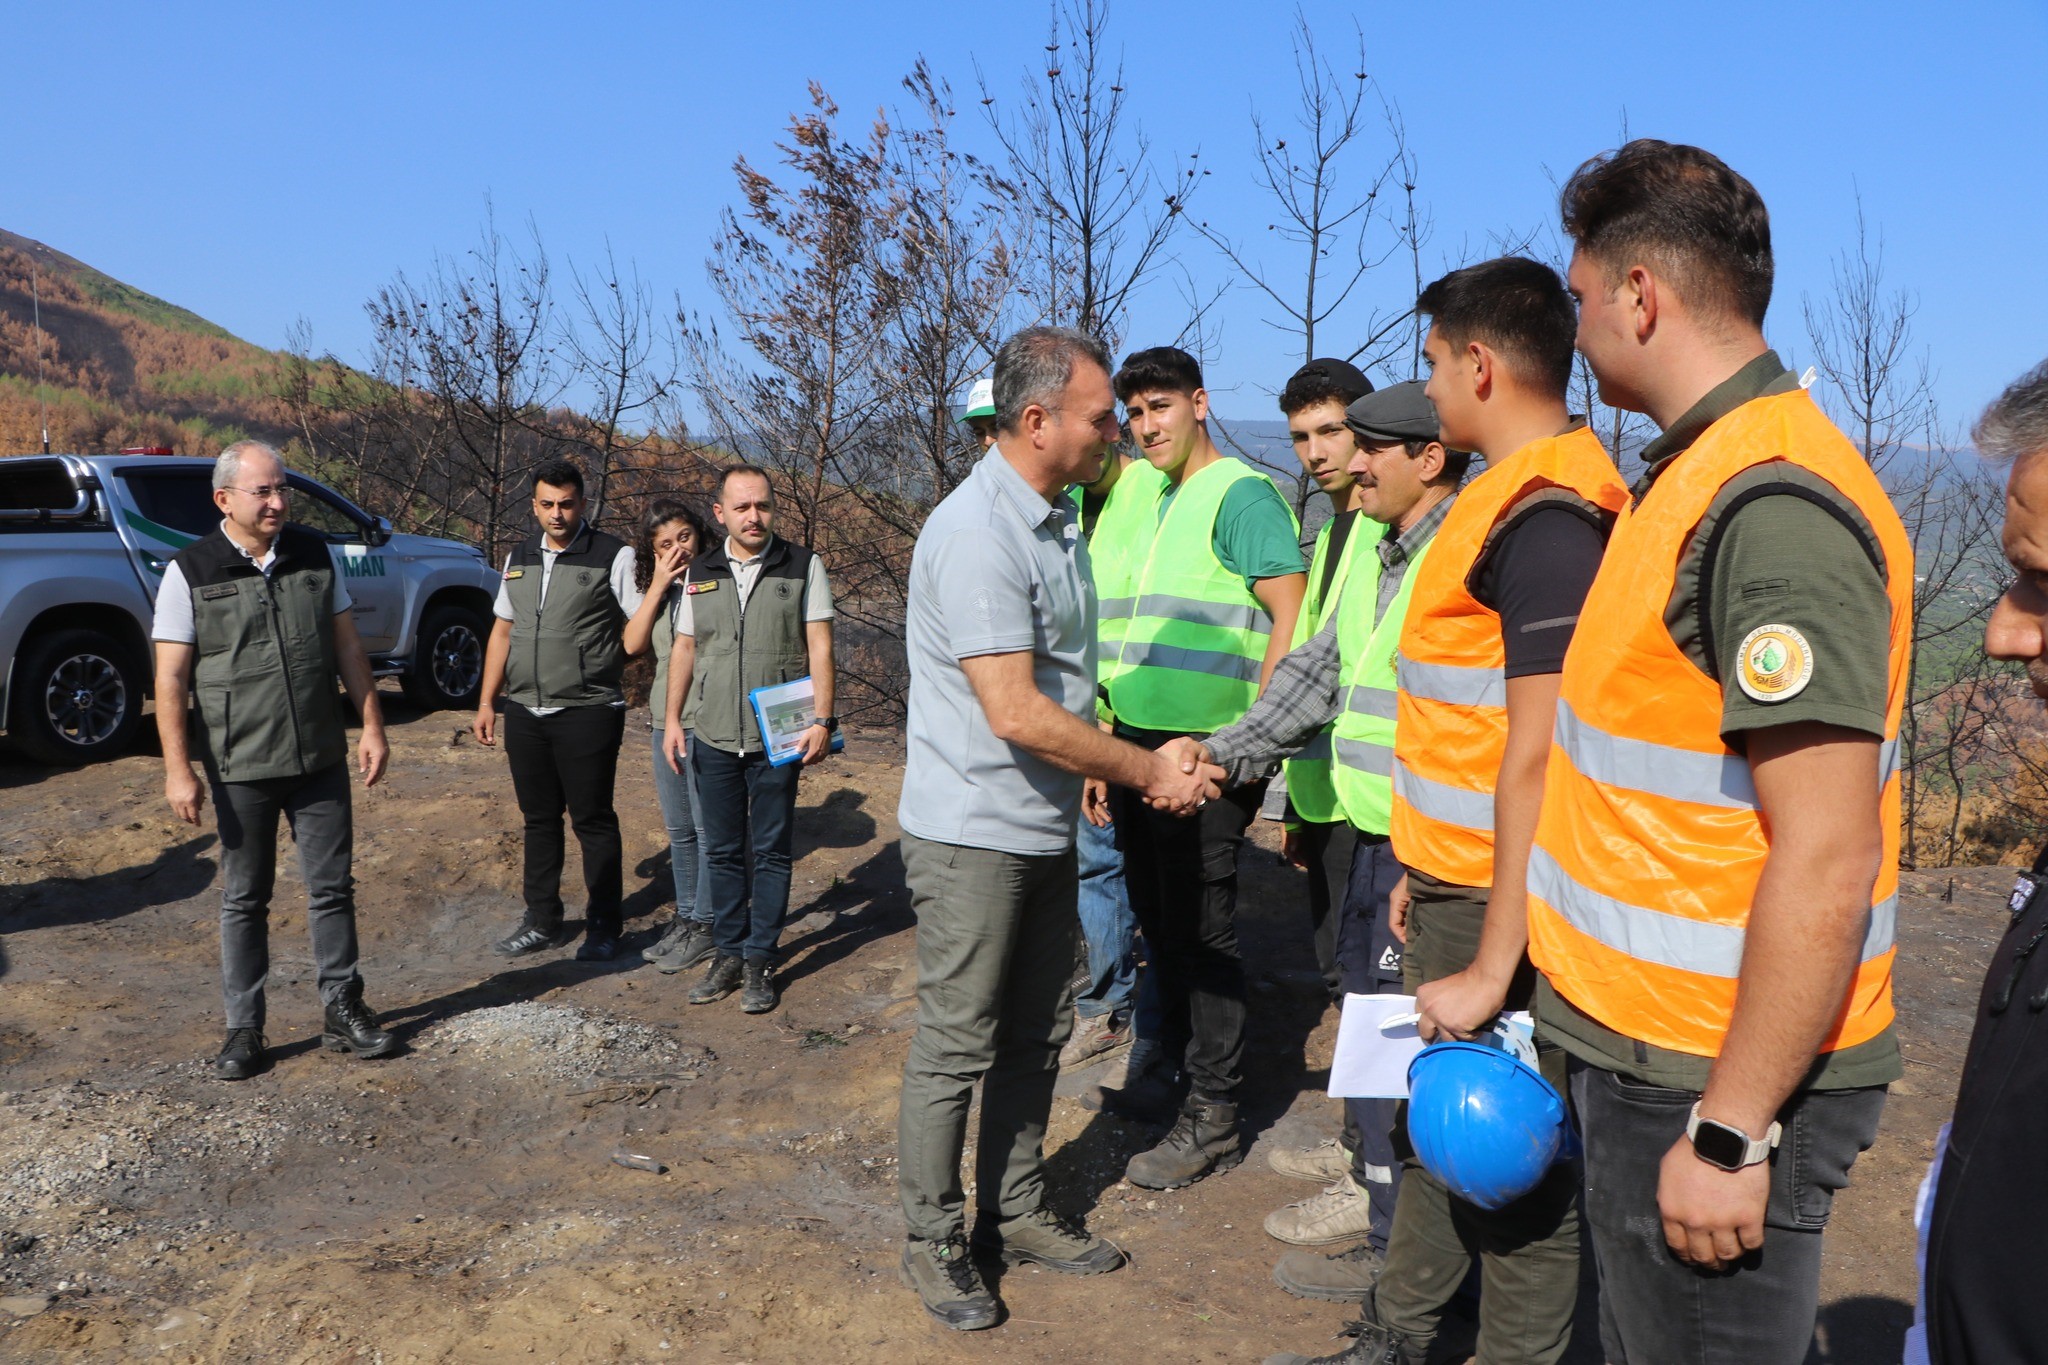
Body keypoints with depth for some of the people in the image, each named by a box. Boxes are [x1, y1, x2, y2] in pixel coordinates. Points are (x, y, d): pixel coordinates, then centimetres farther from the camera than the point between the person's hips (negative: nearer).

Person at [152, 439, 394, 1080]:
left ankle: (342, 1010, 22)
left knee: (333, 888, 9)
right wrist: (178, 770, -12)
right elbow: (171, 678, -8)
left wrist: (372, 727, 2)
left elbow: (348, 649, 7)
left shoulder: (316, 555, 2)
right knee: (244, 900, 9)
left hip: (322, 759, 3)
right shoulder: (191, 572, -7)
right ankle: (244, 1029, 19)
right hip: (240, 767, -2)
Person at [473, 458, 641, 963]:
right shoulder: (518, 559, 13)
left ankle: (603, 928, 13)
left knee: (593, 820, 2)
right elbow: (502, 632, 18)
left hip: (588, 712, -5)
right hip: (524, 712, 5)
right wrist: (487, 702, 14)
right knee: (539, 818, 14)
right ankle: (543, 922, 26)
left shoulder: (614, 556, -5)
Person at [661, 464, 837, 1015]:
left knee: (771, 851, 3)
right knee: (722, 851, 10)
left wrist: (821, 719, -11)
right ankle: (728, 954, 21)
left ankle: (760, 959, 13)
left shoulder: (803, 566, -1)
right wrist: (672, 719, 7)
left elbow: (819, 646, -4)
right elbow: (684, 648, 14)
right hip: (712, 739, 3)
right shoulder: (700, 572, 9)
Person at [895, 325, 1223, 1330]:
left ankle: (1015, 1212, 32)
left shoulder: (1057, 520, 9)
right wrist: (1148, 773, -16)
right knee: (957, 1046, 4)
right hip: (973, 834, -9)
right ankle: (934, 1239, 20)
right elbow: (1017, 713, -25)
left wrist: (1115, 766, 7)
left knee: (1036, 1034, 17)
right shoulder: (977, 533, -22)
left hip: (1044, 829, 9)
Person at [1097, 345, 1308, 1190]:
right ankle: (1174, 1066, 33)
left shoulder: (1240, 493, -10)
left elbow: (1291, 618, -17)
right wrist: (1117, 717, 19)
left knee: (1201, 929, -2)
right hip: (1142, 742, 9)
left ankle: (1212, 1119, 9)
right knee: (1158, 917, 17)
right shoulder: (1160, 501, 17)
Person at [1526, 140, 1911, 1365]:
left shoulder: (1773, 508, -22)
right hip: (1648, 1049, 9)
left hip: (1721, 1080, -9)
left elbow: (1825, 864, -25)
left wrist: (1729, 1132, -20)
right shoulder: (1707, 473, 9)